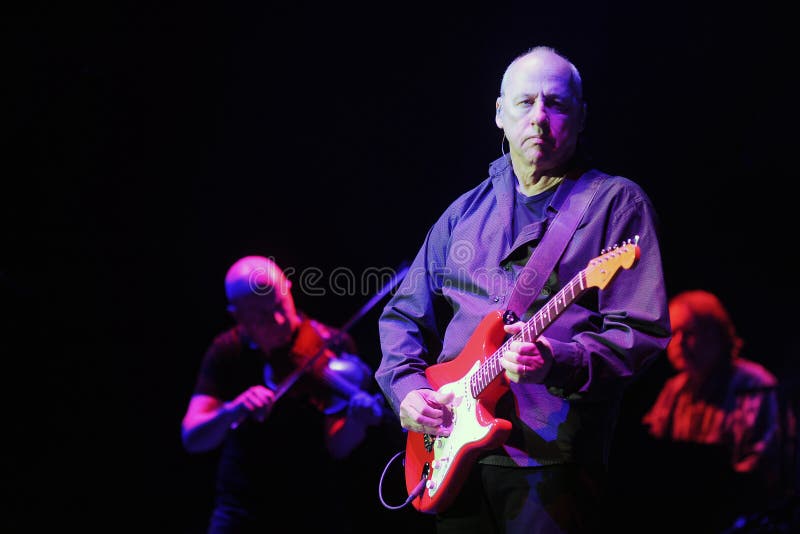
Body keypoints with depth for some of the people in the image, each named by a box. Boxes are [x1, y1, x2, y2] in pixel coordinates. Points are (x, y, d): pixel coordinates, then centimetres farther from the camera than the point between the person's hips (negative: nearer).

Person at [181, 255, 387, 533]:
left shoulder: (332, 344, -12)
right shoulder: (228, 351, -8)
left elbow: (337, 448, -15)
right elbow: (192, 438, -16)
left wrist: (357, 421, -37)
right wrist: (231, 411, -35)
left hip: (314, 488, 0)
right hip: (246, 490, 1)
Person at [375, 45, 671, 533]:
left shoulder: (616, 203, 0)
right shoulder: (467, 212, 16)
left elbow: (643, 330, -9)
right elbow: (404, 315, 20)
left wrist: (560, 363, -25)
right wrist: (407, 387, 1)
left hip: (553, 462, -5)